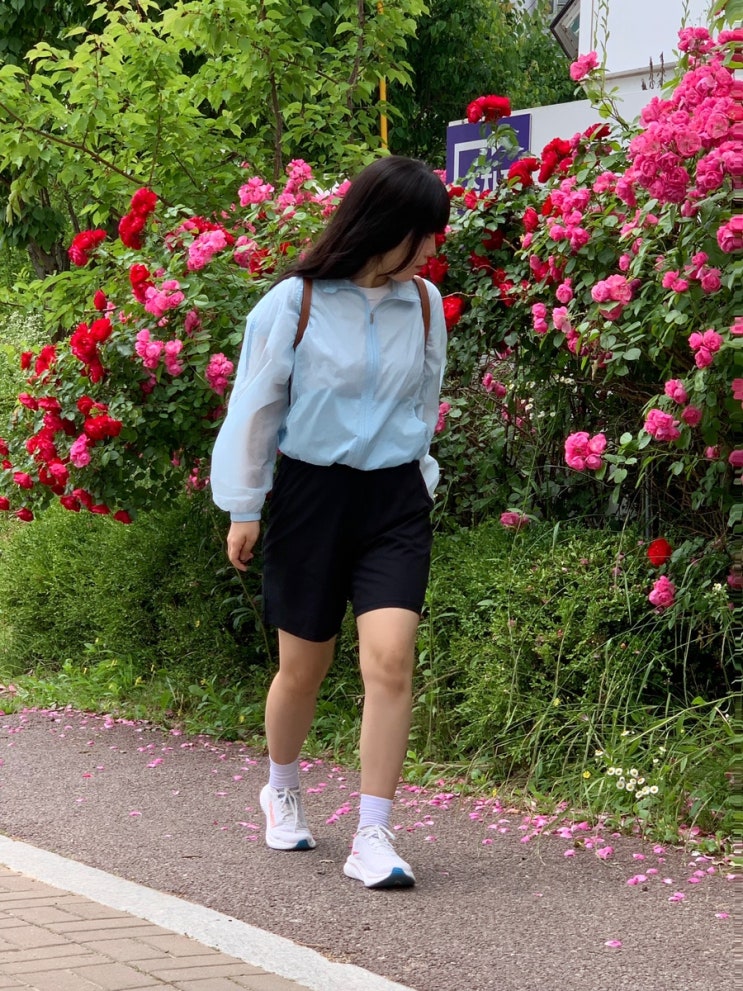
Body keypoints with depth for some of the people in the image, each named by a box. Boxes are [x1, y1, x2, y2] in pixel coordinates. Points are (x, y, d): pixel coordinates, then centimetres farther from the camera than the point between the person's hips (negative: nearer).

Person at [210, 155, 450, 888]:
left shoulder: (424, 304, 3)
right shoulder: (294, 303, -8)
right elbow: (255, 407, -2)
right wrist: (243, 508, 1)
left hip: (395, 500, 2)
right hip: (312, 494, -2)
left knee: (390, 661, -15)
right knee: (303, 666, 9)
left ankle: (372, 838, -11)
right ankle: (281, 791, 38)